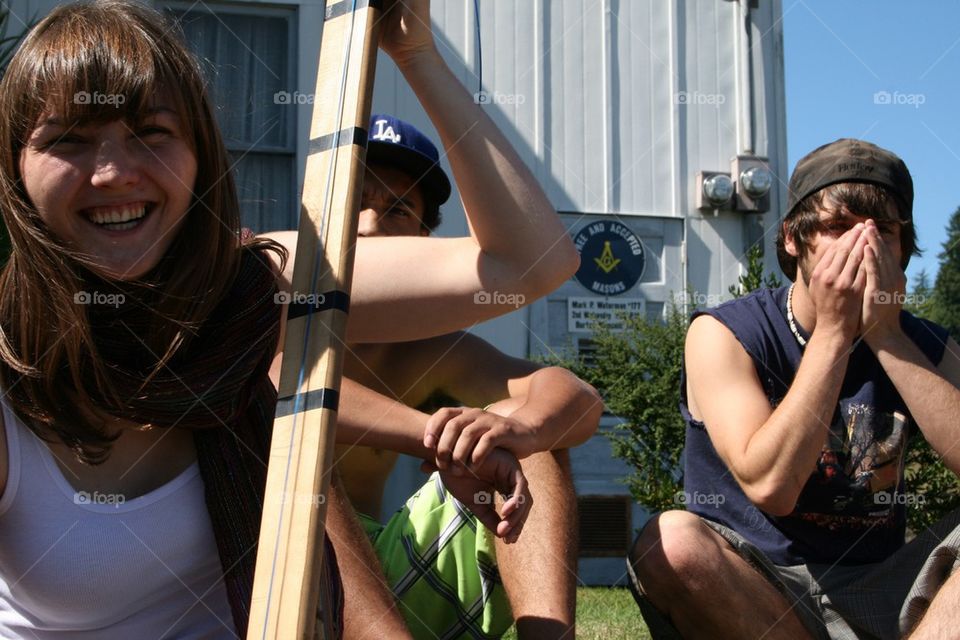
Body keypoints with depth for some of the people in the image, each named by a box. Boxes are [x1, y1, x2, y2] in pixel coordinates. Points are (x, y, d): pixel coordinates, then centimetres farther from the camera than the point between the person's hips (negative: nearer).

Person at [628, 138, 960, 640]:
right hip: (756, 588, -2)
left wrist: (886, 334, -16)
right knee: (672, 543, -33)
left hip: (877, 590, 2)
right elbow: (769, 485, -21)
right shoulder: (724, 334, -7)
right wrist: (833, 331, -19)